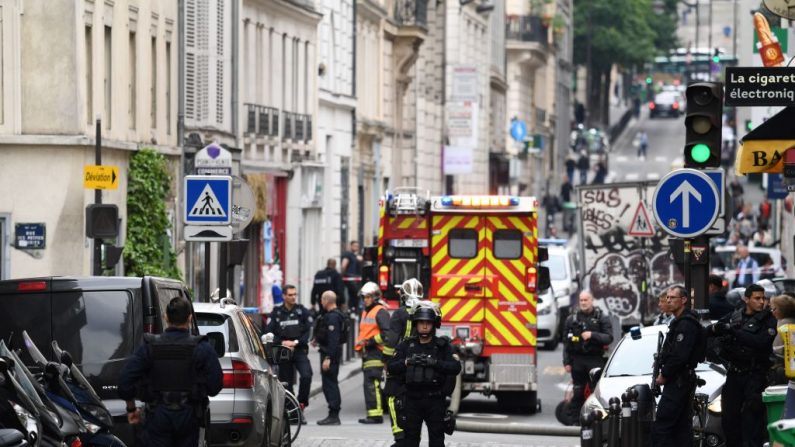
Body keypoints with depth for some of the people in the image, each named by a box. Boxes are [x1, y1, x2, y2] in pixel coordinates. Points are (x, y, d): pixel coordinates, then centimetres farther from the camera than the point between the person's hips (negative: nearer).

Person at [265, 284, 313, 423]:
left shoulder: (302, 311, 6)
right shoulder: (276, 313, 7)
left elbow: (309, 331, 2)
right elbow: (269, 332, 4)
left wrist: (296, 342, -10)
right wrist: (282, 343, -10)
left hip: (300, 350, -1)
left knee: (306, 375, -22)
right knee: (286, 381, 3)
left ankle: (301, 405, -10)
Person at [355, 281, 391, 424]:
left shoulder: (380, 312, -8)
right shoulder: (365, 312, 23)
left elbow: (386, 333, -17)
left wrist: (370, 341, -18)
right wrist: (360, 343, 15)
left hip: (375, 353, -10)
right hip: (367, 353, 10)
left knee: (372, 384, -16)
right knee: (369, 385, 10)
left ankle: (376, 415, -20)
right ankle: (372, 414, 14)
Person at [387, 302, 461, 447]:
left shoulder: (443, 346, 1)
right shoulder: (406, 345, 7)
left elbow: (456, 367, -12)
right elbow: (391, 367, 0)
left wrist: (435, 363, -24)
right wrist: (406, 362, -18)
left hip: (435, 401, -2)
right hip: (413, 400, 2)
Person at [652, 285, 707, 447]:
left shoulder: (686, 324, -15)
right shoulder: (680, 322, 20)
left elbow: (679, 355, -23)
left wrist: (664, 375, -13)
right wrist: (664, 372, 10)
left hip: (678, 382, -11)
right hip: (684, 380, 11)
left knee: (660, 428, -14)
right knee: (683, 426, 10)